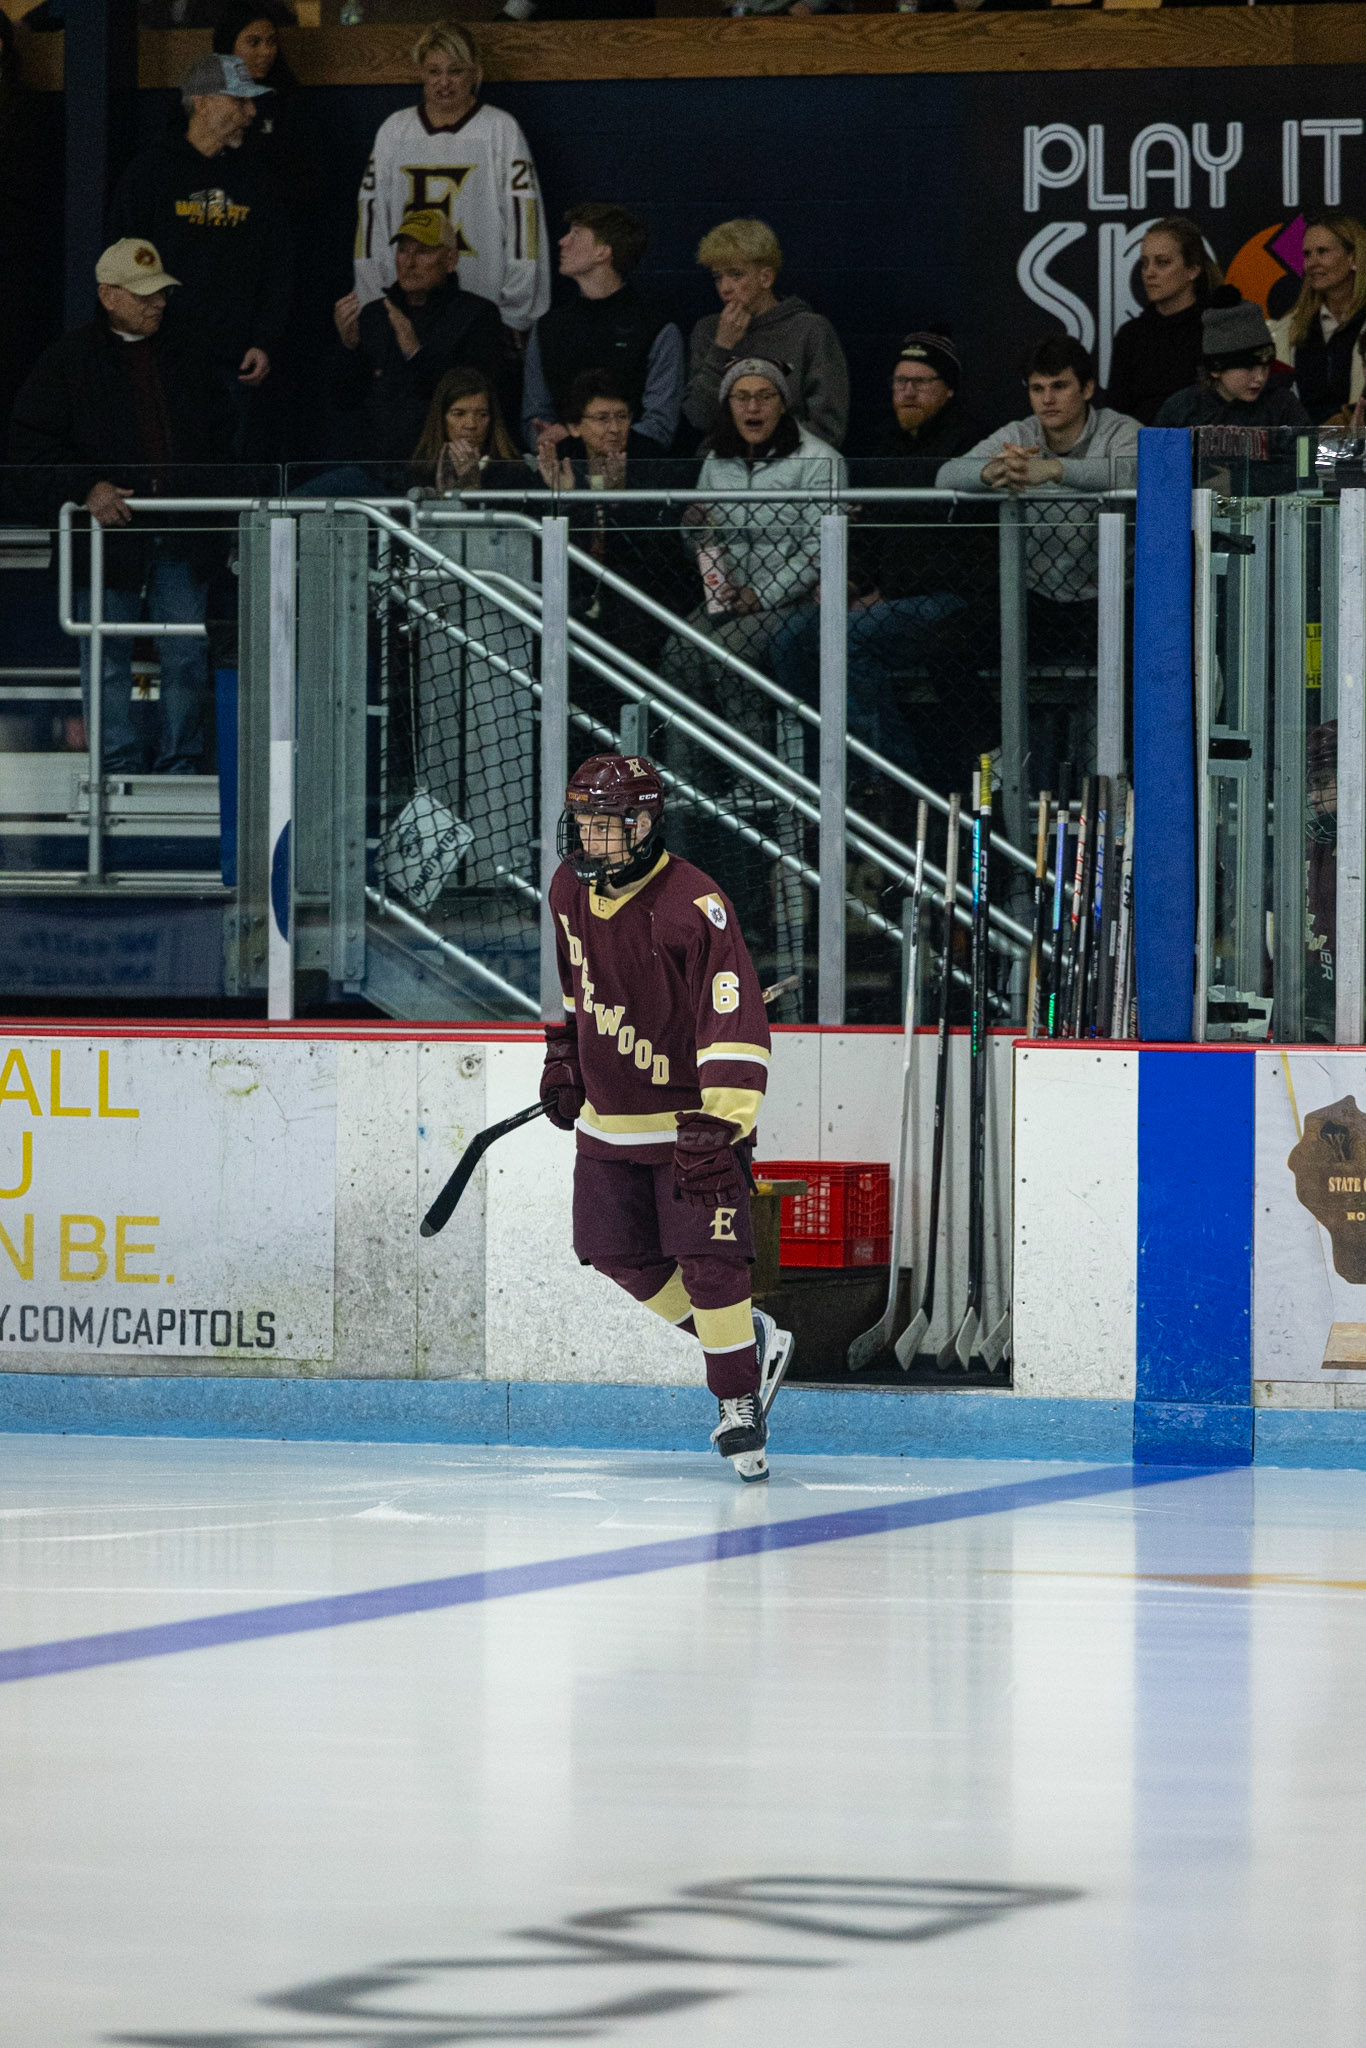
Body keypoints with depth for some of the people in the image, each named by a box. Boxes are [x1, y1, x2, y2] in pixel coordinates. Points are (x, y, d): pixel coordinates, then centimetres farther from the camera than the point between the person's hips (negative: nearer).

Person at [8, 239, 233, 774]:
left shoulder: (185, 355, 13)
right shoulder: (69, 360, 0)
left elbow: (220, 429, 23)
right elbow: (32, 441, -3)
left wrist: (208, 485, 8)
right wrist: (87, 487, -14)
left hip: (182, 534, 3)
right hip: (109, 530, -3)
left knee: (187, 651, 3)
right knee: (108, 656, 1)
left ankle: (179, 764, 12)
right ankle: (118, 764, 9)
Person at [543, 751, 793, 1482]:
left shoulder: (695, 906, -25)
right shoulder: (571, 888, -1)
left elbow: (735, 1025, -28)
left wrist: (715, 1129, -34)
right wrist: (562, 1059, 20)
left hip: (693, 1113, -7)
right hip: (608, 1113, 7)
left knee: (708, 1259, -11)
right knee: (619, 1254, 8)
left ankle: (737, 1401, 4)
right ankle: (749, 1339, 25)